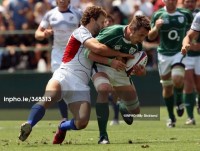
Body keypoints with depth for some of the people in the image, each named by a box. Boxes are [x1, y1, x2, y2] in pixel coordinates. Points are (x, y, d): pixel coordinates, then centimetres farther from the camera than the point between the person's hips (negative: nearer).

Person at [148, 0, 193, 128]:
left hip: (179, 53, -1)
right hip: (164, 54, 1)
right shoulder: (158, 15, 0)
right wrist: (156, 27, -19)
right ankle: (171, 117, 21)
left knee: (177, 80, -25)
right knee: (167, 87, 7)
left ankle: (179, 100, 6)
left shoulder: (185, 14, 0)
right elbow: (151, 37, 0)